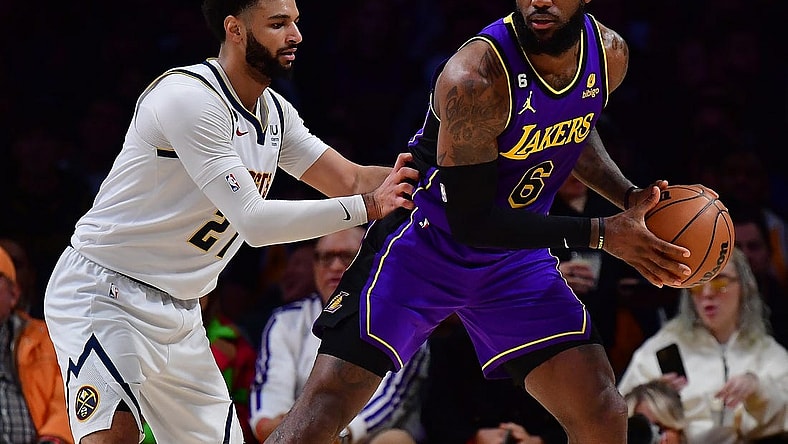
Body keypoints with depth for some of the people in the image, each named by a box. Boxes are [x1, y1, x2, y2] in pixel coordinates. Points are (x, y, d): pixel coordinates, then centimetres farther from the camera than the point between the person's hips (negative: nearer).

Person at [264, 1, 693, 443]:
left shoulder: (609, 54, -8)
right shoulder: (474, 77, -30)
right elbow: (471, 221, -26)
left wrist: (629, 197, -1)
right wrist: (601, 234, -26)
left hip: (515, 257, 6)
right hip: (422, 251, -6)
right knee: (326, 406, -15)